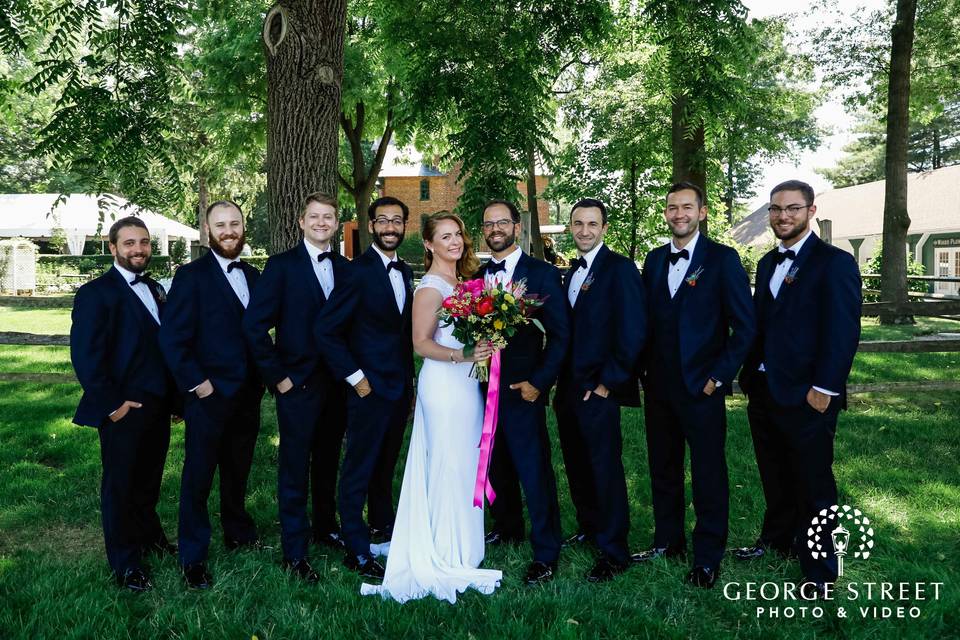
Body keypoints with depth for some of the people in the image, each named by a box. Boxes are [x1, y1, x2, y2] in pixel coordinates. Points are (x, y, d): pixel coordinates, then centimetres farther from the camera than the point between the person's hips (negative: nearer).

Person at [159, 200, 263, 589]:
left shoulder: (252, 276, 9)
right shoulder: (192, 276, -9)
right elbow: (172, 339, -13)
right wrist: (197, 383, -15)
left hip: (248, 395, 5)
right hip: (209, 395, -5)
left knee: (238, 470, 20)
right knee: (198, 476, 6)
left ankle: (238, 532, 38)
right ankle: (193, 557, 19)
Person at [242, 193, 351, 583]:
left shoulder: (346, 269, 7)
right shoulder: (281, 266, -5)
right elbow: (254, 325, -9)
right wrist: (276, 375, -11)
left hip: (337, 383, 4)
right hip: (298, 385, -4)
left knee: (328, 462, 17)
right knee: (295, 470, 3)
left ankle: (325, 527, 36)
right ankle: (294, 553, 14)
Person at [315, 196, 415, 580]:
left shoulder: (405, 271, 10)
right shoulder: (358, 271, -14)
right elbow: (325, 329, -16)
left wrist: (408, 375, 12)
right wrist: (355, 377, -15)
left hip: (400, 386, 7)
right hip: (370, 388, -7)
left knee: (385, 465, 21)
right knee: (358, 471, 4)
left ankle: (385, 528, 37)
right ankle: (356, 551, 15)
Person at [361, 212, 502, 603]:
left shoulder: (461, 281, 13)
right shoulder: (430, 287, -12)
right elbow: (421, 344, -15)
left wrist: (485, 346, 1)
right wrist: (460, 355, -26)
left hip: (466, 381, 9)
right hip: (444, 382, -8)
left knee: (464, 466, 14)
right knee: (449, 466, -2)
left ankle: (461, 548, 27)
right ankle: (449, 558, 11)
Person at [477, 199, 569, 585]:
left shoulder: (543, 274, -5)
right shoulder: (478, 276, 10)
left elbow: (560, 335, -7)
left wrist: (539, 382, -14)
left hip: (522, 390, -5)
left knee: (534, 471, -2)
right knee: (497, 466, 17)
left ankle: (546, 554, 10)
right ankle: (507, 527, 38)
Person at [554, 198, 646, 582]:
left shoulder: (620, 269, -9)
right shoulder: (571, 273, 15)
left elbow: (634, 331, -15)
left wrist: (609, 382, -15)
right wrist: (561, 381, 10)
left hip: (598, 389, -8)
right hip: (568, 388, 8)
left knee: (605, 468, -1)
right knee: (577, 465, 16)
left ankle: (614, 552, 11)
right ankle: (589, 528, 34)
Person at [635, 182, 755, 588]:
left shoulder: (722, 259, -5)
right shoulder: (654, 260, 10)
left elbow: (745, 325, -7)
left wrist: (719, 376, -10)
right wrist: (645, 370, 5)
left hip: (701, 386, -5)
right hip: (658, 385, 5)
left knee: (708, 474, 5)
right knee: (662, 468, 14)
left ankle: (707, 558, 18)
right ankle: (668, 541, 30)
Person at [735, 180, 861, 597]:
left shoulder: (835, 263, -9)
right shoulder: (767, 264, 14)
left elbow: (844, 332, -14)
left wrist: (824, 389, -18)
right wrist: (750, 375, 8)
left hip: (806, 396, -6)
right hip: (763, 391, 7)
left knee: (814, 483, 4)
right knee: (775, 478, 19)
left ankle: (819, 571, 18)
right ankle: (778, 538, 38)